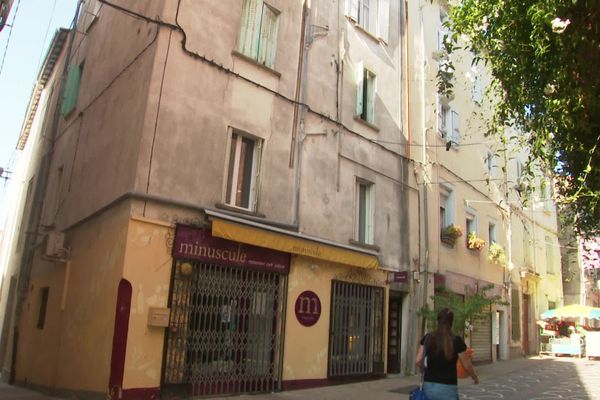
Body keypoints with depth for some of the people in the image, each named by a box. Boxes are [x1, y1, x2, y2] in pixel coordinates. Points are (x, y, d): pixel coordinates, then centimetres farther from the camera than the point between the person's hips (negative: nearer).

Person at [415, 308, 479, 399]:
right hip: (447, 388, -4)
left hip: (428, 387, 4)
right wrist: (475, 378, 20)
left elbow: (418, 361, 1)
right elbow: (467, 366, -1)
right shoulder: (456, 341, -9)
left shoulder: (427, 338, 1)